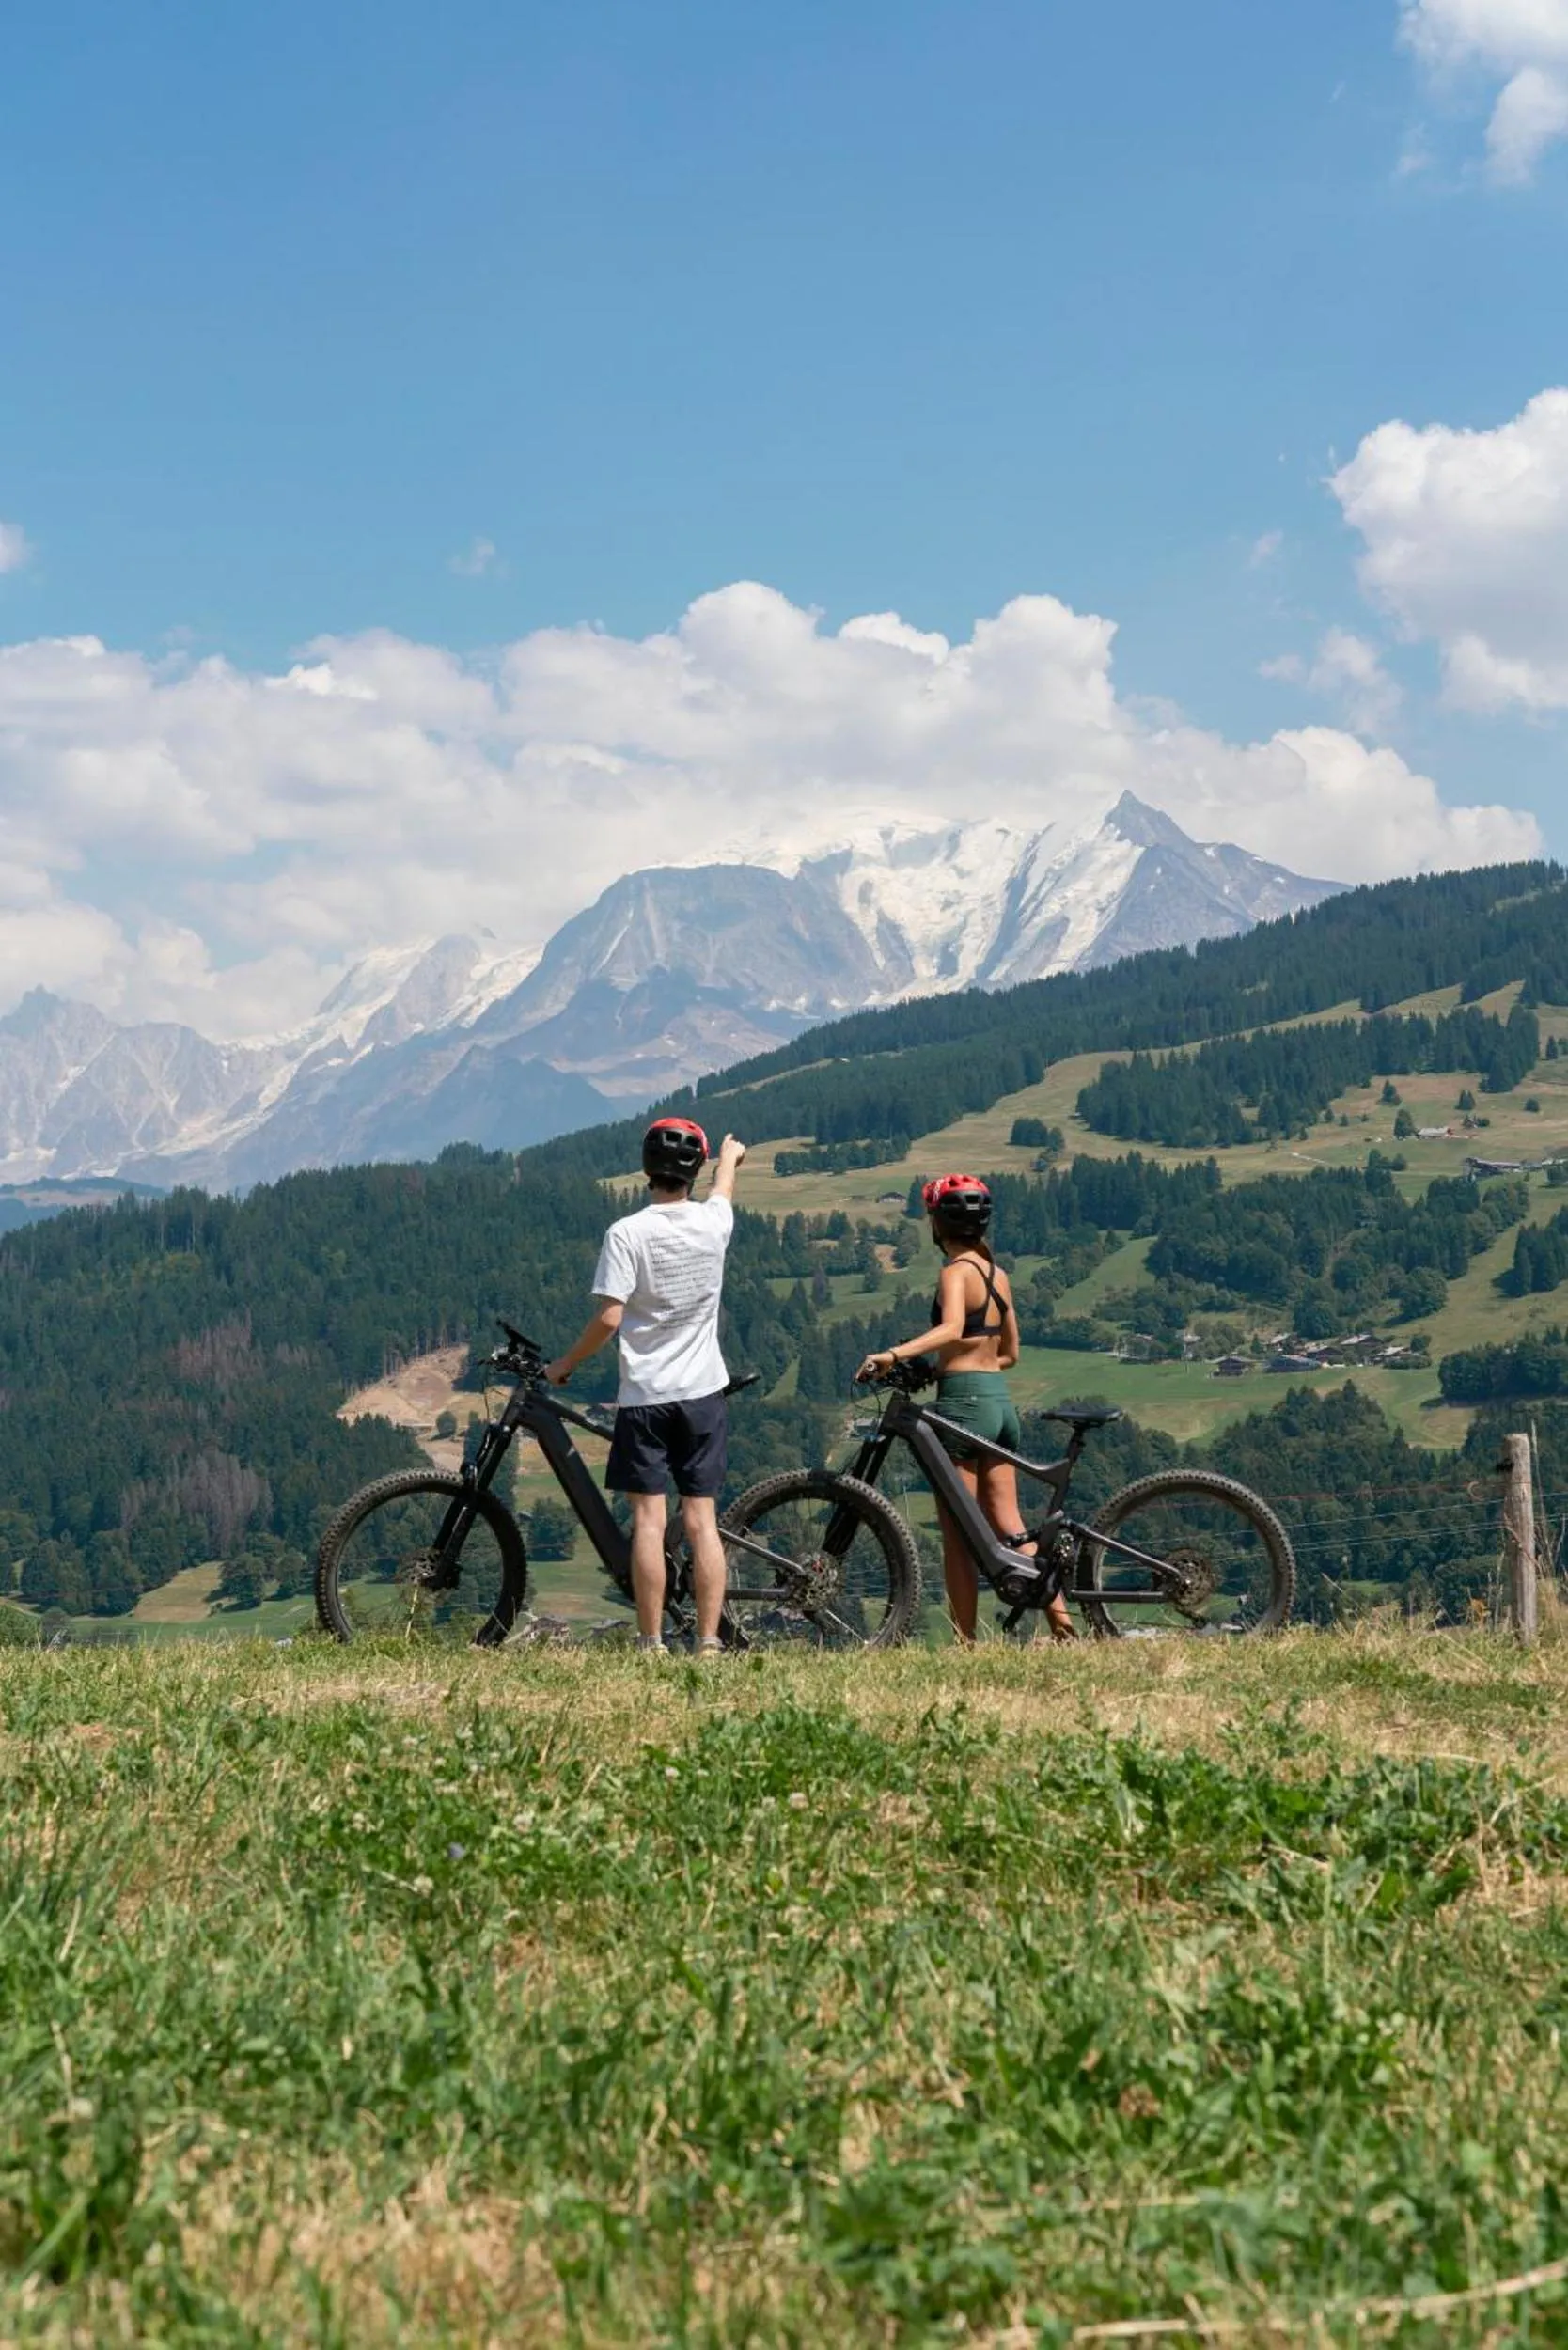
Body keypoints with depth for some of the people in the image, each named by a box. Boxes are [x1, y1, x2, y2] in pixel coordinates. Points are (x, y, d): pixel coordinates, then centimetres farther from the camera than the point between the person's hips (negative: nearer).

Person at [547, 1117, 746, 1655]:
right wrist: (729, 1157, 49)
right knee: (702, 1521, 3)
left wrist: (565, 1364, 0)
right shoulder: (713, 1222, 1)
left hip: (644, 1395, -3)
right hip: (704, 1393, 3)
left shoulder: (627, 1233, -11)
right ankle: (708, 1642, 1)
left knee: (648, 1520, -2)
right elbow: (723, 1189, 27)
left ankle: (651, 1646, -1)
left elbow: (609, 1318, -15)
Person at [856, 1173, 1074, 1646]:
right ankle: (1061, 1618, 4)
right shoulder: (998, 1275, 14)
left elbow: (951, 1329, -30)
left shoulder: (956, 1272, -10)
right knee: (1008, 1525, 11)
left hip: (964, 1401, -8)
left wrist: (893, 1354, -41)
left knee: (957, 1532, -1)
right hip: (1002, 1402, 8)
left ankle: (966, 1642, 0)